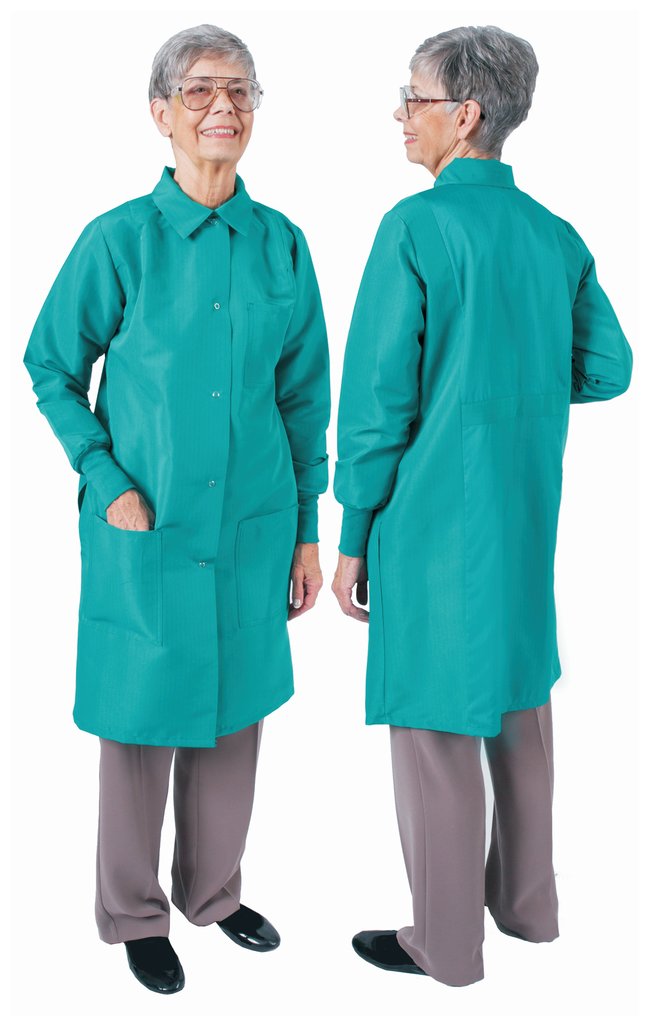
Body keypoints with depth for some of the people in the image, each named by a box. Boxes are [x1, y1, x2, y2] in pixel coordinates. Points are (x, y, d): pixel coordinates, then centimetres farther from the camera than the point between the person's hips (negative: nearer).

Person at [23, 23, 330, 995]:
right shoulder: (119, 239, -8)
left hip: (252, 524, 3)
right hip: (147, 527, -3)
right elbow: (51, 367, 1)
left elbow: (303, 397, 7)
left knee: (234, 709, 15)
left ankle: (214, 889, 37)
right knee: (141, 717, 8)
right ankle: (135, 913, 29)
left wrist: (307, 530, 8)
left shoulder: (282, 244, 2)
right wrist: (107, 481, -10)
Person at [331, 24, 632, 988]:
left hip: (434, 516, -6)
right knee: (520, 704, 19)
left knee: (436, 725, 5)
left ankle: (447, 942, 19)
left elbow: (377, 397, -15)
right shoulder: (557, 235, 4)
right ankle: (526, 900, 35)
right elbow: (607, 369, 9)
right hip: (526, 518, 7)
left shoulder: (415, 228, -14)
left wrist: (353, 538, -8)